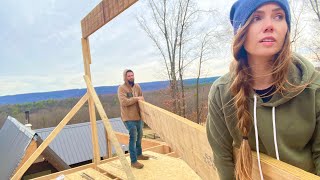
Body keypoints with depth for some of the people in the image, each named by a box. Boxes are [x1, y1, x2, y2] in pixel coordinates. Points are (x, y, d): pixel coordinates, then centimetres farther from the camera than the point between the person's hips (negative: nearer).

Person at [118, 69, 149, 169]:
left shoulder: (137, 86, 7)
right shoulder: (121, 88, -12)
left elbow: (142, 99, 13)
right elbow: (124, 102, -24)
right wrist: (136, 98, -21)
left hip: (138, 116, 7)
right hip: (129, 117, -7)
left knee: (139, 136, 20)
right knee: (133, 137, -7)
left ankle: (139, 154, 40)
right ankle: (133, 161, 4)